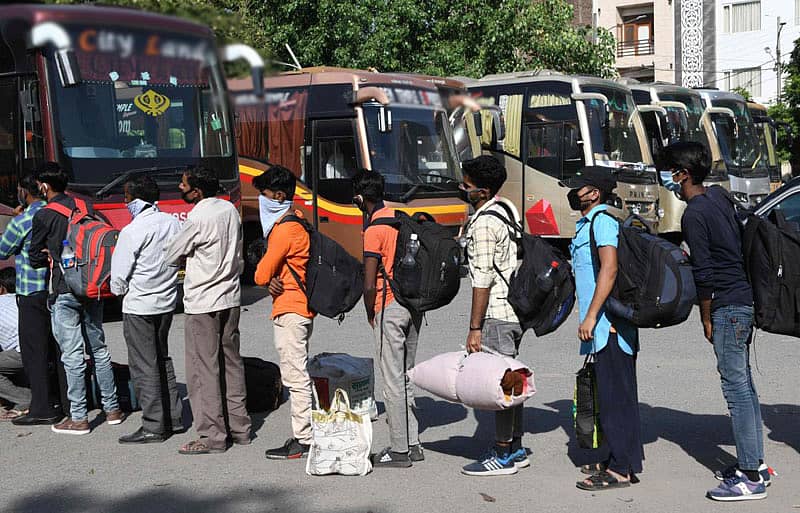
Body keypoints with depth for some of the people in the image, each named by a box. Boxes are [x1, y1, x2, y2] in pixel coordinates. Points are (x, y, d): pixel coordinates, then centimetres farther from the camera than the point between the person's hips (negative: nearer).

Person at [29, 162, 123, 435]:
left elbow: (36, 259, -2)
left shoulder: (43, 216, -8)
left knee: (72, 356, -1)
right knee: (99, 349, 14)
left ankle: (78, 418, 4)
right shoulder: (87, 207, 6)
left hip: (65, 292, -6)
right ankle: (112, 409, 20)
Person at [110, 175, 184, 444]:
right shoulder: (173, 223, 1)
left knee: (144, 366, 1)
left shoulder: (132, 232, -18)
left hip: (138, 305, -7)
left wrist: (119, 290, 7)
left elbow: (119, 276, -13)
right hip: (167, 301, 7)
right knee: (162, 359, 19)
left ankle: (154, 427, 5)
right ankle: (173, 417, 24)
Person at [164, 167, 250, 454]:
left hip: (203, 304, -8)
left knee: (204, 369, 0)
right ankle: (239, 428, 21)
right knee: (231, 363, 14)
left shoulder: (197, 219, -18)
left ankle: (213, 436, 3)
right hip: (231, 298, 8)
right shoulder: (230, 209, 6)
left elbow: (170, 257, -7)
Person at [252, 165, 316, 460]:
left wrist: (268, 279, 6)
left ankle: (303, 441, -2)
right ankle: (303, 436, 21)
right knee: (297, 375, 15)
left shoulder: (284, 229, -17)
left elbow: (261, 275, -16)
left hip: (290, 310, -11)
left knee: (295, 378, -6)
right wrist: (273, 280, -5)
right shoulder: (298, 220, 14)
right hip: (303, 307, 11)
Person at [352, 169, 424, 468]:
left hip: (389, 309, -8)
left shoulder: (373, 230, -14)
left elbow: (370, 284, -16)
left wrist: (370, 315, -2)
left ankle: (399, 450, 5)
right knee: (406, 377, 16)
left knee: (393, 381, -1)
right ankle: (412, 443, 22)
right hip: (413, 303, 8)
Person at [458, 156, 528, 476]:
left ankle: (503, 456, 4)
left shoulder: (483, 224, -18)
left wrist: (474, 327, -18)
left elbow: (483, 280, -21)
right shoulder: (507, 208, 12)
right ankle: (516, 449, 24)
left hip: (496, 312, -10)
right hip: (516, 307, 10)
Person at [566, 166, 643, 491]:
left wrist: (591, 316, -24)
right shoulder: (587, 223, 19)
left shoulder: (603, 220, -13)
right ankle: (616, 460, 25)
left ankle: (621, 469, 0)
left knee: (615, 396, -5)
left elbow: (609, 269, -23)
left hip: (609, 325, -10)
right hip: (604, 327, 10)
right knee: (609, 395, 15)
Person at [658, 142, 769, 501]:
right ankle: (754, 463, 22)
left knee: (736, 386, -7)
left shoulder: (694, 214, -15)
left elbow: (704, 273, -15)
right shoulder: (718, 195, 12)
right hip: (745, 297, 10)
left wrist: (707, 319, -6)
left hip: (727, 306, -10)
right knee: (742, 382, 14)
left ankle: (750, 478, -3)